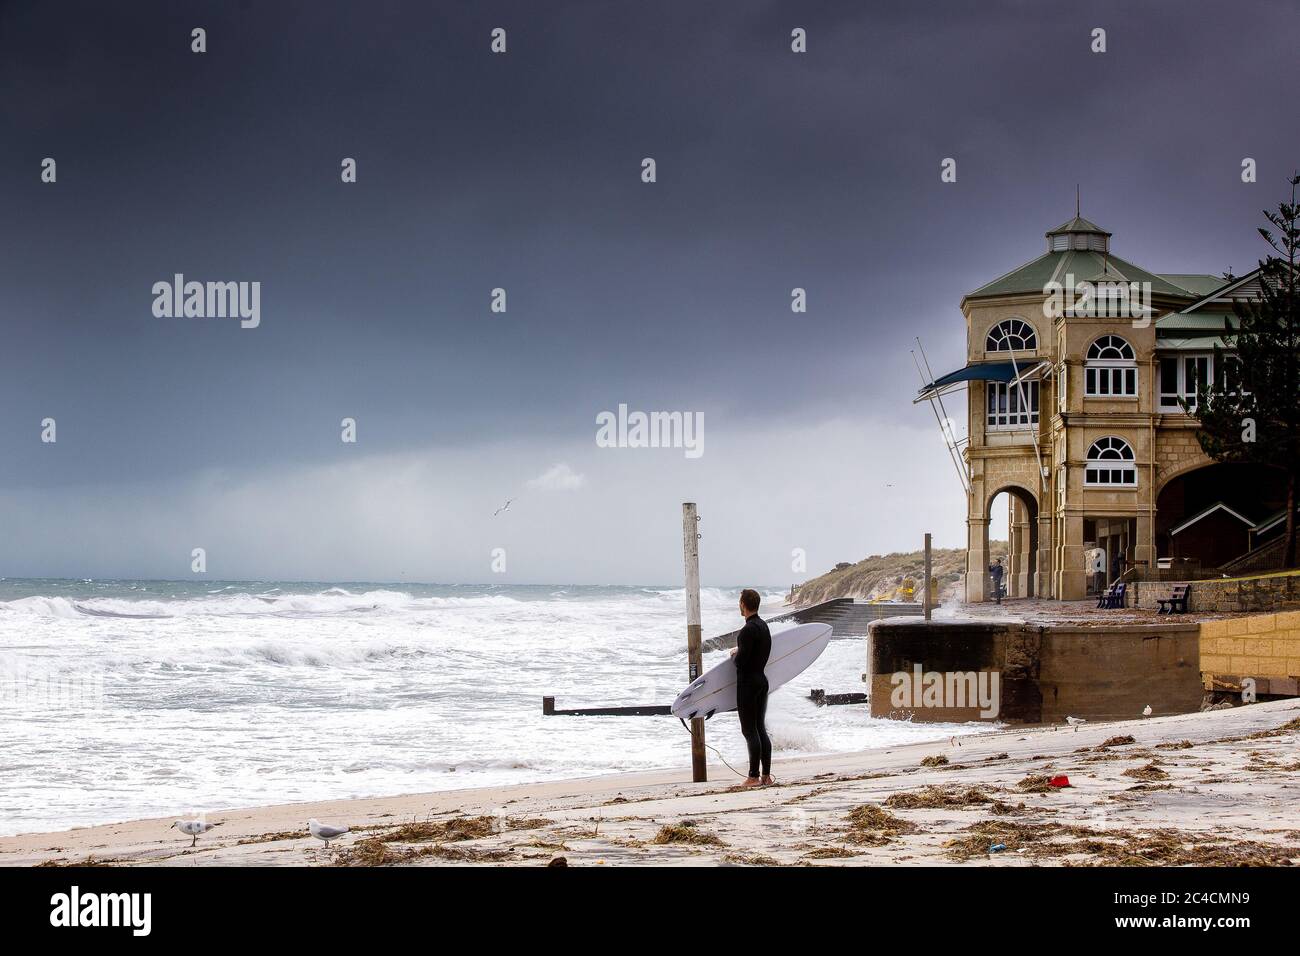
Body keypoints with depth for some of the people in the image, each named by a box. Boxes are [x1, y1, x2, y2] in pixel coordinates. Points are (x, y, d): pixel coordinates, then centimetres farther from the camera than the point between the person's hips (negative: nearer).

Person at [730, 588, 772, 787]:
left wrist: (735, 654, -1)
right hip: (762, 679, 9)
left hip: (747, 683, -9)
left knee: (750, 731, -6)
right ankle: (766, 775, 12)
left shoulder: (748, 630, -20)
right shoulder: (764, 626, 10)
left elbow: (741, 660, -22)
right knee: (761, 729, 12)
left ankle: (754, 777, -6)